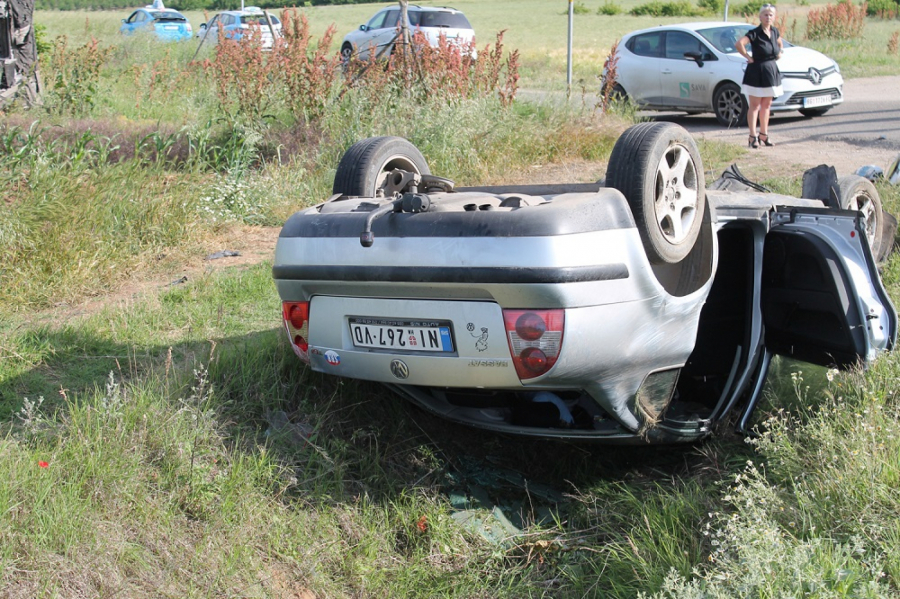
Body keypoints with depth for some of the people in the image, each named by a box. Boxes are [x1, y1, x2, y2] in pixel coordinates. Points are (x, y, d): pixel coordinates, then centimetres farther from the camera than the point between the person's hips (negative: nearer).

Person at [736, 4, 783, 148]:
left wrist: (780, 52, 10)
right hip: (756, 72, -7)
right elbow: (739, 44, -29)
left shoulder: (775, 32, 6)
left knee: (766, 105, 12)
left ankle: (763, 135, 21)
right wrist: (748, 57, -21)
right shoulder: (754, 33, -14)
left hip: (771, 71, 7)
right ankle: (753, 136, -2)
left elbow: (780, 42, 28)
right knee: (755, 105, -3)